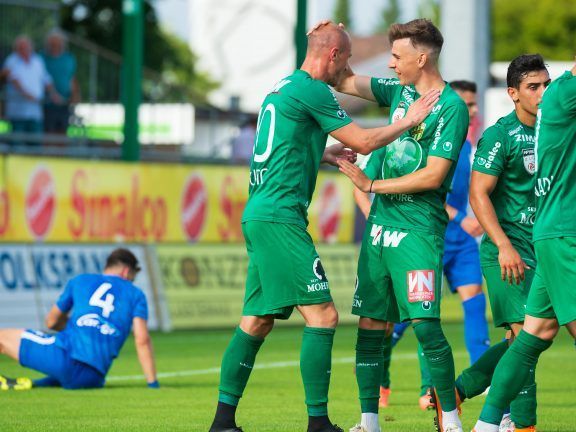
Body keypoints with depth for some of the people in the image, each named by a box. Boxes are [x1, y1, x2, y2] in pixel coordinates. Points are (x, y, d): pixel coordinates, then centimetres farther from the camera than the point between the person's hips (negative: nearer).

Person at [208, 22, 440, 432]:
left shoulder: (284, 87, 19)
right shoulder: (312, 91, -10)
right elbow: (363, 141, -6)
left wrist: (326, 153, 25)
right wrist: (407, 122, 7)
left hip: (257, 217, 10)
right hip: (280, 218, -10)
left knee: (257, 320, 11)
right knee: (322, 314, -8)